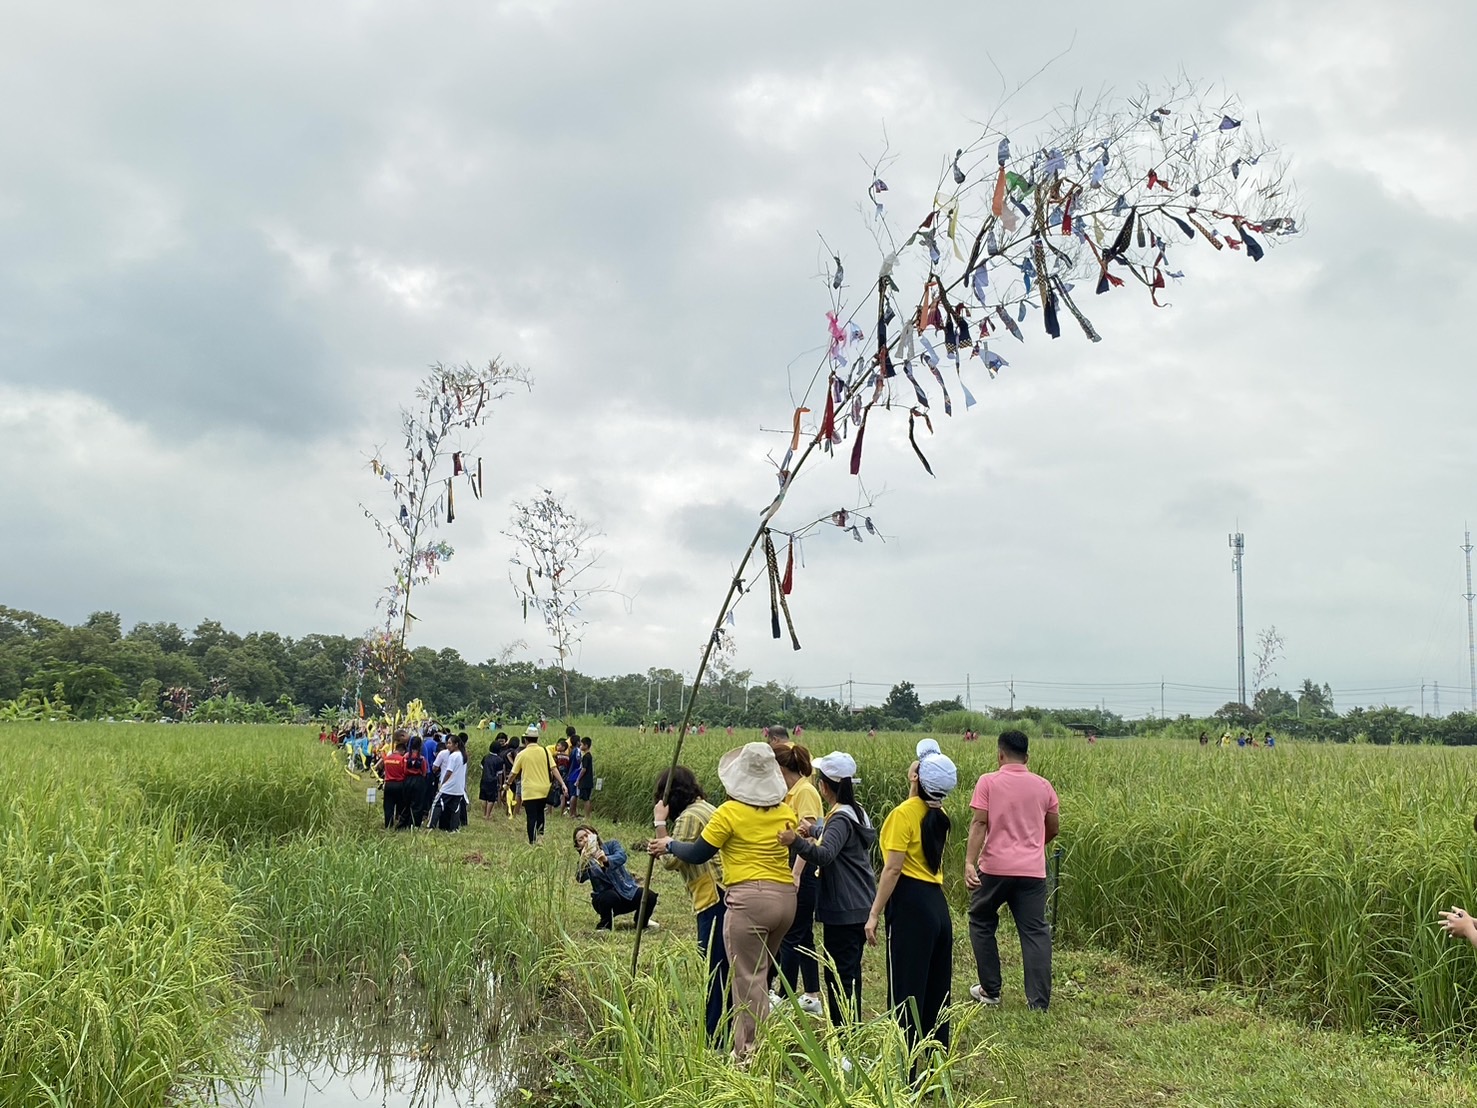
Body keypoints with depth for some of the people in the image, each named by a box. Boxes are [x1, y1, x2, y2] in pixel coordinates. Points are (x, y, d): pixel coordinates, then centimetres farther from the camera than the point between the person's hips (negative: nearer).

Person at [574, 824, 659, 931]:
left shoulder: (611, 845, -2)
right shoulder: (585, 861, -3)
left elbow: (621, 857, -25)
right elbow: (580, 878, -25)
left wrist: (606, 860, -47)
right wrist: (584, 861, -45)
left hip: (627, 891, 1)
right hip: (604, 896, -1)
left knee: (650, 896, -24)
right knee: (610, 897, -36)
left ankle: (641, 922, 7)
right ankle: (605, 924, -6)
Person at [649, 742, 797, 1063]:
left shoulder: (731, 812, -7)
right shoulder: (786, 812, 8)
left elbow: (696, 855, -1)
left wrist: (668, 844, 17)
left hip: (749, 899, -6)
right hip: (786, 898, 6)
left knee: (748, 980, 0)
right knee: (758, 974, 18)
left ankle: (751, 1054, 3)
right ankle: (746, 1043, 26)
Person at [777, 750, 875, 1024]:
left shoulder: (841, 819, -19)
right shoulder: (857, 811, 11)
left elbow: (825, 855, -37)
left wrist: (797, 842, -50)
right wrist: (814, 843, 31)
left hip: (844, 910, -10)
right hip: (860, 906, 10)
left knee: (839, 972, -5)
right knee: (849, 971, 17)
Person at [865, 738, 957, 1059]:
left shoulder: (905, 813, -14)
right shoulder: (938, 815, 8)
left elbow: (893, 869, -16)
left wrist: (874, 914, -12)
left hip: (910, 904, -8)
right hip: (937, 903, 8)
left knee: (907, 991, -2)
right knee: (936, 991, 14)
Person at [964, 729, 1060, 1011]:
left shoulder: (988, 782, -3)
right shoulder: (1043, 785, 7)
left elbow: (979, 823, -12)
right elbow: (1053, 828, 15)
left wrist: (969, 862, -17)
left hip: (995, 868, -2)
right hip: (1033, 871, 2)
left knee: (981, 923, 17)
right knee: (1035, 931, 6)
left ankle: (990, 991, 20)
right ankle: (1039, 1000, 3)